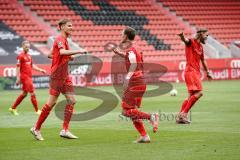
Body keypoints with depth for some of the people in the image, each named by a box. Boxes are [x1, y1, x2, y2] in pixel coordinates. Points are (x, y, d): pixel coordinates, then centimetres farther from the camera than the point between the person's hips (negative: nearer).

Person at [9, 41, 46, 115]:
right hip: (24, 77, -9)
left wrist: (40, 70, 12)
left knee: (24, 94, 15)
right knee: (32, 93, -8)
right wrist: (18, 78, -15)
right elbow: (18, 68, -11)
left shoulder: (29, 56, 14)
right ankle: (37, 110, -2)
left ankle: (13, 108, 26)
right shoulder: (20, 56, -9)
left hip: (29, 77, 9)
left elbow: (32, 65, 22)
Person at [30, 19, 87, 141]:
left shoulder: (64, 39, 17)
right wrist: (79, 51, -33)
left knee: (71, 101, 2)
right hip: (57, 76, -9)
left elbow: (50, 55, 23)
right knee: (52, 102, -6)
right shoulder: (60, 39, -12)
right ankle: (36, 129, 5)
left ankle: (65, 130, 2)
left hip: (64, 76, 9)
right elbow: (62, 52, -34)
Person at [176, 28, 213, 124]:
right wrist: (182, 36, -53)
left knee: (191, 96, 9)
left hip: (196, 73, 9)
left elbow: (203, 60, 32)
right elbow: (185, 40, -30)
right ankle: (184, 114, -17)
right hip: (191, 71, -9)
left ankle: (180, 116, 13)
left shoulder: (200, 47, 20)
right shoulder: (191, 42, -5)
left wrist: (207, 72, 40)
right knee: (198, 93, -19)